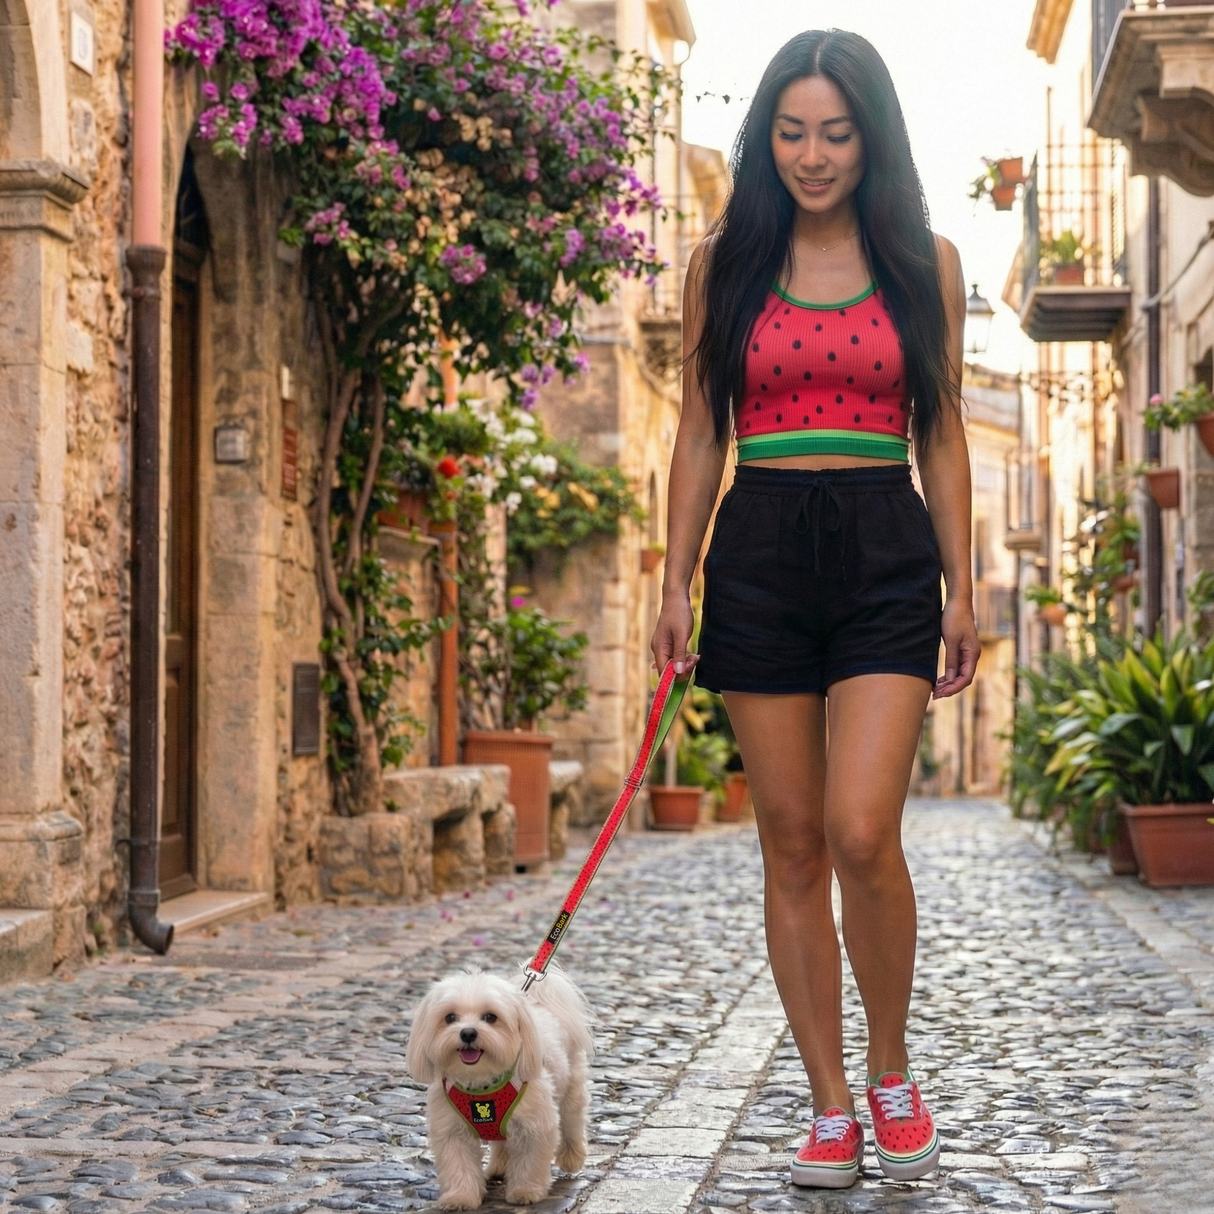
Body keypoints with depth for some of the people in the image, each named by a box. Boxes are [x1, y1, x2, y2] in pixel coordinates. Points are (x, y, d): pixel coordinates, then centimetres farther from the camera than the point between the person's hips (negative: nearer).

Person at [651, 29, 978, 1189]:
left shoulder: (925, 263, 6)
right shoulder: (725, 262, 7)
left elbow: (942, 437, 9)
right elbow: (700, 435, 8)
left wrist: (962, 588, 4)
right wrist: (676, 583, 2)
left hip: (885, 555, -1)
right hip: (759, 556, 1)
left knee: (861, 833, -14)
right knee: (791, 845, 3)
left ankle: (892, 1071, 9)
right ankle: (831, 1106, 13)